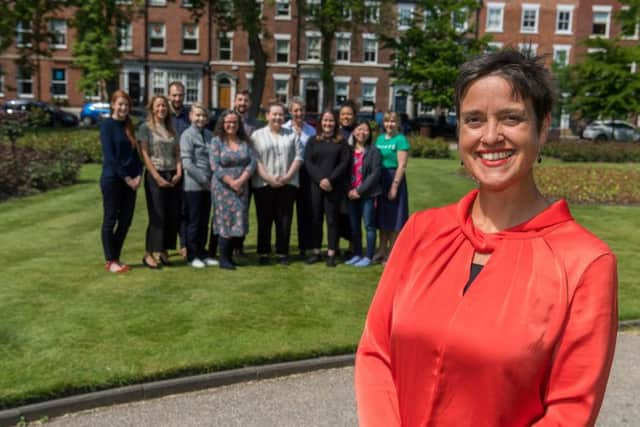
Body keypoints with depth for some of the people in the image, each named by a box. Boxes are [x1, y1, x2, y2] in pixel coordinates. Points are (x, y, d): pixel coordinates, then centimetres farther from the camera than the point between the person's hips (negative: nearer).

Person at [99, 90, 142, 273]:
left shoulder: (128, 126, 13)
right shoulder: (107, 124, -7)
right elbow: (109, 155, -13)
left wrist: (138, 175, -2)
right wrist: (126, 177, -15)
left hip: (130, 180, 7)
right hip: (112, 179, -6)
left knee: (126, 220, 9)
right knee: (110, 220, 1)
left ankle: (116, 258, 20)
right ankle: (110, 261, 10)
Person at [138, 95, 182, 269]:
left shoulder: (171, 130, 16)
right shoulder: (145, 127, 0)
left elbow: (178, 153, 12)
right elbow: (144, 154, -7)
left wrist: (179, 173, -4)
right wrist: (157, 177, -14)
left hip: (173, 176, 5)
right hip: (155, 176, -5)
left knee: (173, 216, 3)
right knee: (158, 216, -6)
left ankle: (164, 252, 14)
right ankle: (149, 254, 3)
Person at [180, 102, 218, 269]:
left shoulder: (209, 134, 10)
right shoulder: (187, 135, -8)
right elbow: (187, 163, -13)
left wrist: (212, 180, 2)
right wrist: (204, 180, -12)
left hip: (208, 185, 6)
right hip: (193, 185, -6)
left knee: (204, 221, 12)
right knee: (193, 221, 3)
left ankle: (202, 253, 23)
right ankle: (192, 256, 14)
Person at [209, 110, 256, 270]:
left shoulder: (244, 142, 10)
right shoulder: (217, 141, -1)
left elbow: (252, 162, 1)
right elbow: (215, 165, -9)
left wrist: (241, 180, -12)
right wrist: (231, 182, -14)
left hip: (241, 187, 4)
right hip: (223, 186, -4)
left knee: (238, 220, 5)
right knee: (226, 220, -5)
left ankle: (230, 256, 15)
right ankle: (223, 259, 2)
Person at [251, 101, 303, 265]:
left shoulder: (291, 135, 13)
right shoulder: (257, 135, 7)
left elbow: (298, 156, 6)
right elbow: (255, 160, -3)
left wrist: (288, 176, -7)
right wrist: (268, 178, -14)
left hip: (287, 184, 2)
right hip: (264, 184, -1)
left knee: (285, 220, 3)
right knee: (264, 220, 3)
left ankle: (282, 253, 10)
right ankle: (263, 253, 11)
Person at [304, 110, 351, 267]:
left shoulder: (341, 142, 7)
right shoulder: (313, 141, 11)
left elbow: (344, 163, -1)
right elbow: (308, 162, 2)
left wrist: (330, 180, -13)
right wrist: (320, 179, -11)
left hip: (335, 186, -1)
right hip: (316, 185, 2)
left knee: (332, 219, 0)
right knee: (316, 218, 4)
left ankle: (331, 254, 5)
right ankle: (316, 252, 12)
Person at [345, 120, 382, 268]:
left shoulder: (373, 151, -3)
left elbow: (375, 173, -9)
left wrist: (360, 191, -13)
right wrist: (349, 190, -4)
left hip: (367, 194, -4)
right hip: (351, 194, 4)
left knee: (369, 225, 1)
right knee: (354, 226, 10)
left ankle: (368, 257, 7)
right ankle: (357, 254, 21)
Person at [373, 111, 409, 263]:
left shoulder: (400, 139, -8)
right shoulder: (379, 139, 11)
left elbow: (402, 165, -14)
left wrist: (394, 185, -18)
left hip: (394, 178, -6)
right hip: (379, 179, 6)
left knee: (394, 218, 3)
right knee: (382, 216, 12)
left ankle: (391, 252, 13)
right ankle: (382, 250, 22)